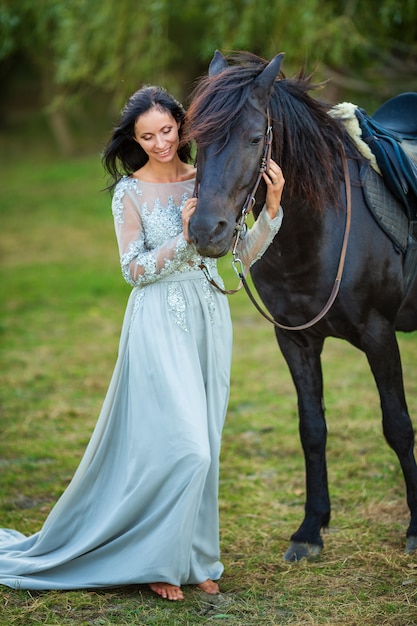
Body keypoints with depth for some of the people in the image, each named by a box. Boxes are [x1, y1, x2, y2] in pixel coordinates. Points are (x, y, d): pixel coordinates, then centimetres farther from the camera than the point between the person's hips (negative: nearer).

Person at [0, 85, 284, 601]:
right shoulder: (130, 192, -4)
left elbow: (243, 254, 4)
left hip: (209, 319, 5)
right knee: (181, 444, -11)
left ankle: (192, 557, 23)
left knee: (203, 446, 10)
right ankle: (156, 560, 6)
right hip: (161, 325, -5)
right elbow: (134, 270, -6)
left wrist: (271, 208, -11)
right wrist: (183, 238, -18)